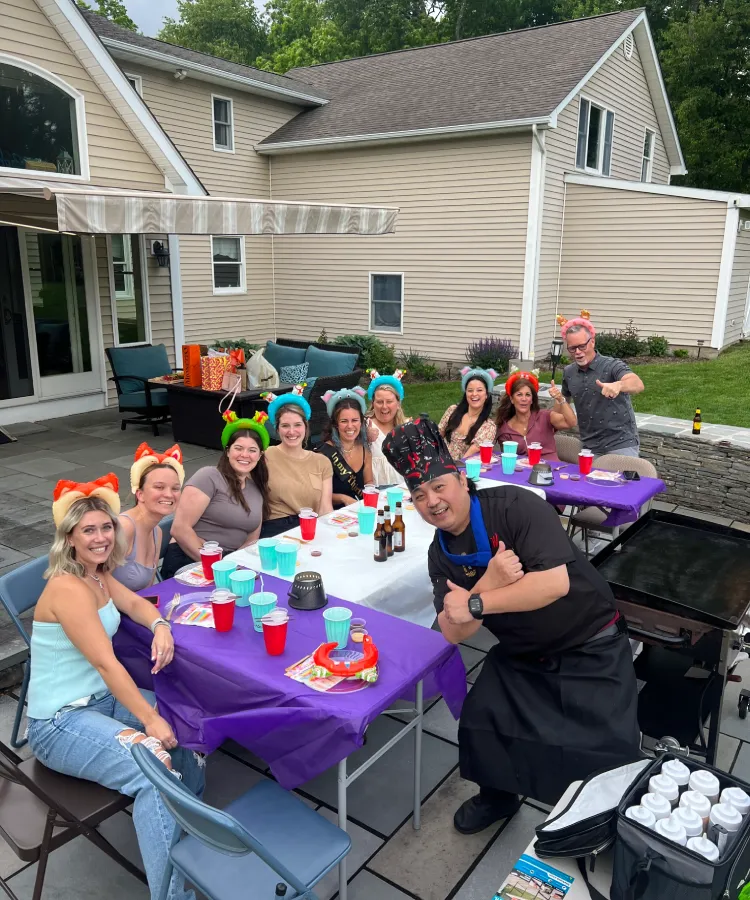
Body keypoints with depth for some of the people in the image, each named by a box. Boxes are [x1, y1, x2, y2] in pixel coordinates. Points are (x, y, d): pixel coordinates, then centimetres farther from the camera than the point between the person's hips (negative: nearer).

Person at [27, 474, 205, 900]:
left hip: (104, 699, 9)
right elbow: (106, 662, -26)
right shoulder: (67, 589, -23)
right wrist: (149, 718, -26)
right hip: (60, 723, -9)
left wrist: (161, 628, -10)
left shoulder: (97, 573, 4)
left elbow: (135, 602, 13)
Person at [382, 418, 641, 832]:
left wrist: (475, 603, -29)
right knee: (479, 722, -2)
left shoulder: (515, 506, -22)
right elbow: (454, 633, -12)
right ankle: (497, 794, 29)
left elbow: (554, 583, -33)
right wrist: (490, 582, -31)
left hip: (591, 647, -5)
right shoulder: (441, 555, -4)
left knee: (607, 751, -13)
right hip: (521, 656, 6)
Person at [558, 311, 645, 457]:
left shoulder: (612, 366, -12)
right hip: (589, 447, 4)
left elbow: (638, 384, -32)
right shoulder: (568, 372, 4)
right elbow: (564, 400, 23)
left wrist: (618, 385, -52)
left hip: (621, 444, -4)